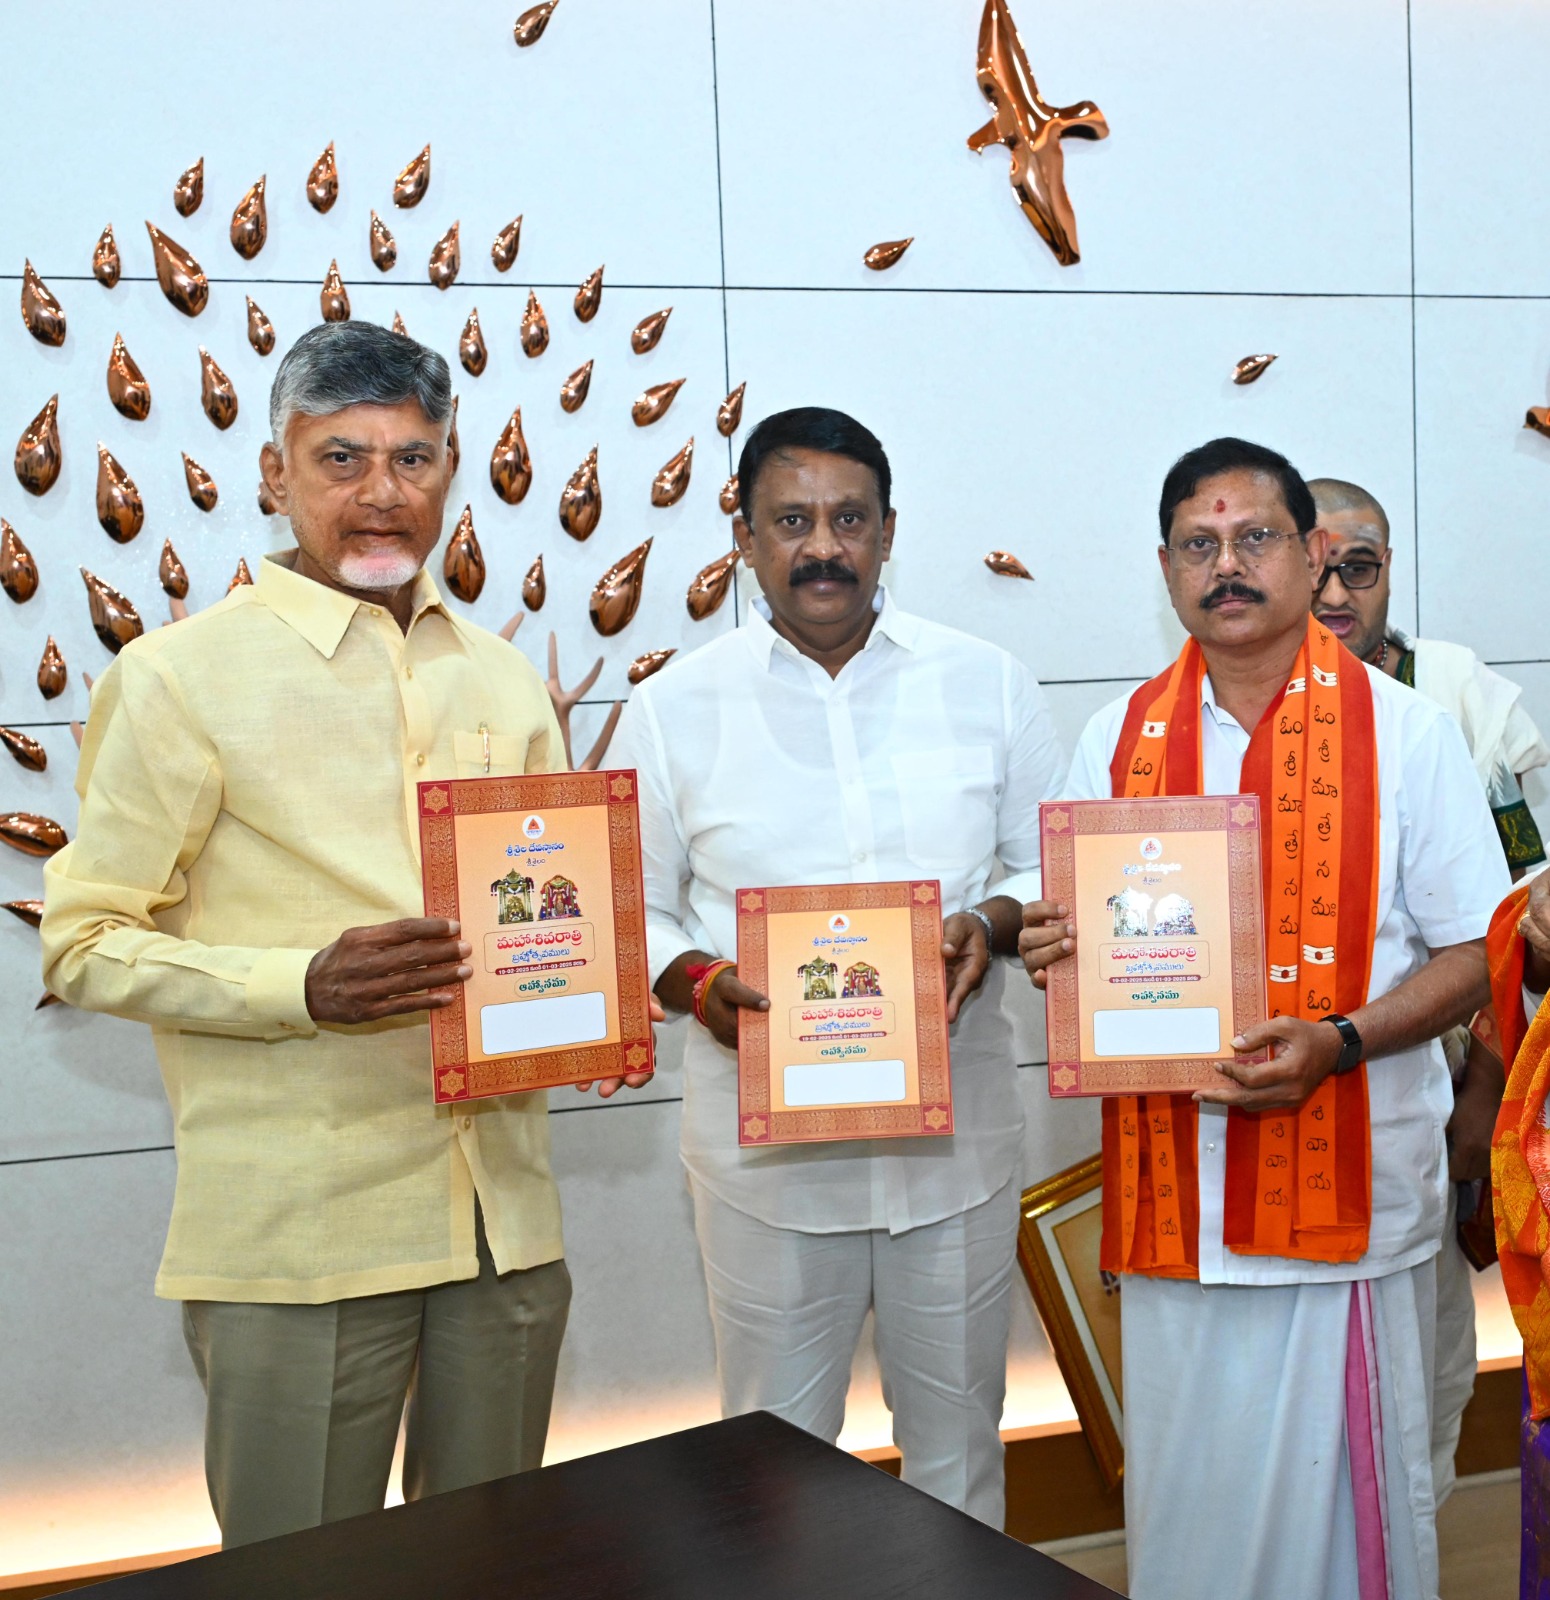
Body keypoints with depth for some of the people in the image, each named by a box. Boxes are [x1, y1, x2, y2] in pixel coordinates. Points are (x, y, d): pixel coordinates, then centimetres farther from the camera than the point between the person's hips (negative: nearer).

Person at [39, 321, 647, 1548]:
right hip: (297, 1233, -5)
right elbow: (86, 944, -7)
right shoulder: (181, 676, -4)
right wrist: (305, 984, -21)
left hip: (504, 1210, 5)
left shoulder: (504, 679, 13)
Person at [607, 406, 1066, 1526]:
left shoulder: (989, 685, 2)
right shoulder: (671, 709, -2)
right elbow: (627, 910, 2)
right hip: (765, 1141, -1)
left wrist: (995, 924, -13)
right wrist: (697, 982, -18)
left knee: (957, 1442, 18)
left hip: (957, 1137, 1)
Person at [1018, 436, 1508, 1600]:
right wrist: (1058, 953, -9)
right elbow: (1074, 941, 15)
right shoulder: (1121, 739, 9)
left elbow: (1474, 957, -2)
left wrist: (1338, 1044, -18)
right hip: (1173, 1190, 3)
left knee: (1344, 1490, 6)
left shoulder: (1404, 731, 0)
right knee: (1188, 1491, 12)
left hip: (1349, 1189, -2)